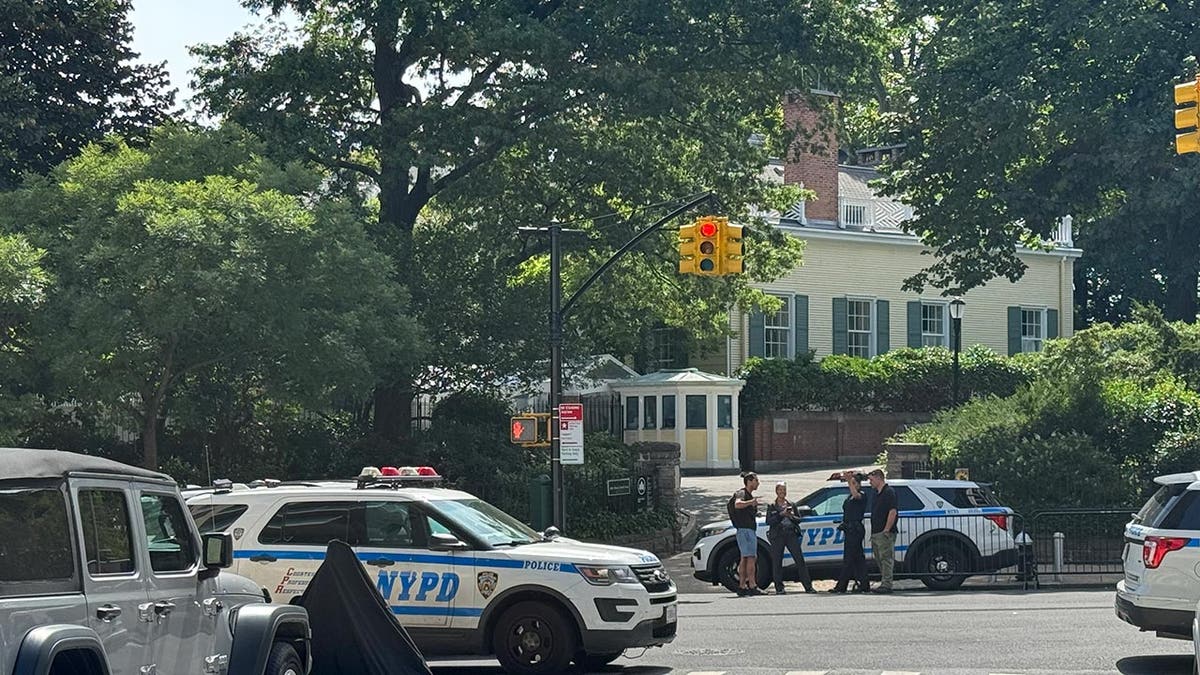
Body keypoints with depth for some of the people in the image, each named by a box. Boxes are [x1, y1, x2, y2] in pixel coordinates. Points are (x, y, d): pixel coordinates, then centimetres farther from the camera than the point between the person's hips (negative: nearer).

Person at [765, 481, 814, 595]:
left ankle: (808, 586, -6)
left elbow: (799, 520, 16)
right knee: (777, 562, -3)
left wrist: (791, 516, -4)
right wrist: (781, 514, -11)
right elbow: (769, 521, -2)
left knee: (800, 560, -5)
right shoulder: (771, 506, 10)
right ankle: (779, 588, 2)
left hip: (791, 534, 2)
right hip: (777, 535, -2)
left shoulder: (791, 505, 18)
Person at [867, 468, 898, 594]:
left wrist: (886, 530, -20)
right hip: (876, 534, 10)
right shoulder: (878, 494, 20)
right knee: (879, 559, 11)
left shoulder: (889, 492, -10)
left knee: (886, 559, -9)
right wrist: (873, 534, 18)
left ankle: (886, 584, -10)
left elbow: (893, 512, -18)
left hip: (884, 533, -10)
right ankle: (884, 583, 16)